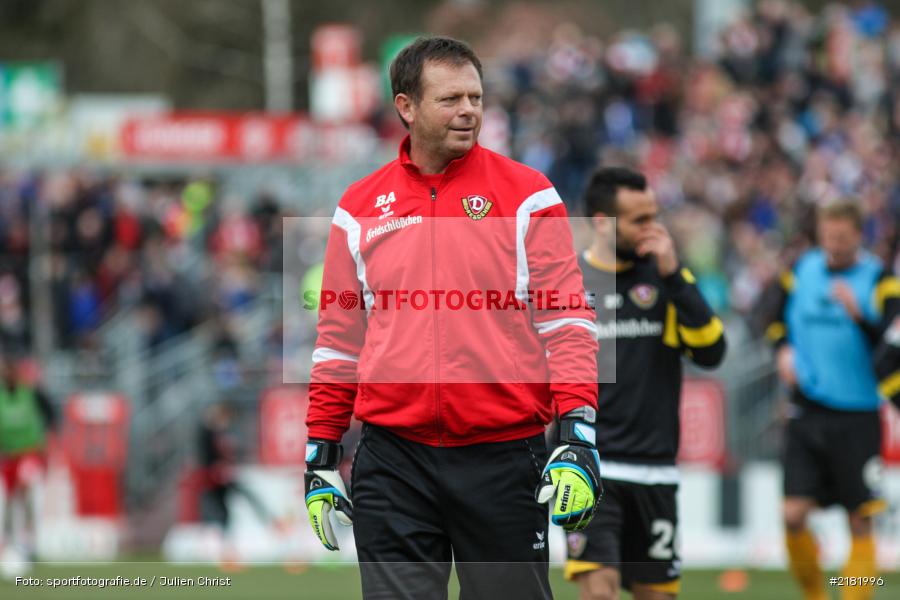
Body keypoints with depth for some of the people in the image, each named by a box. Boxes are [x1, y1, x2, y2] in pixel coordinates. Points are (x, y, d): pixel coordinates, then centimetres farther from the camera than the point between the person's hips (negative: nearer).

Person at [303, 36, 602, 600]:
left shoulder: (527, 195, 2)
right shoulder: (361, 209, 9)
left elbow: (567, 323, -2)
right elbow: (339, 338, 14)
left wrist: (578, 437, -13)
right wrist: (321, 456, 11)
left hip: (503, 459, -2)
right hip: (393, 461, 2)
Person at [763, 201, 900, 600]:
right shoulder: (800, 270, 7)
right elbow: (778, 319, 21)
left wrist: (858, 313, -28)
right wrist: (783, 350, 2)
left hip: (857, 416, -3)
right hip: (806, 413, 3)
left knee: (860, 521, 0)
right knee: (793, 517, -6)